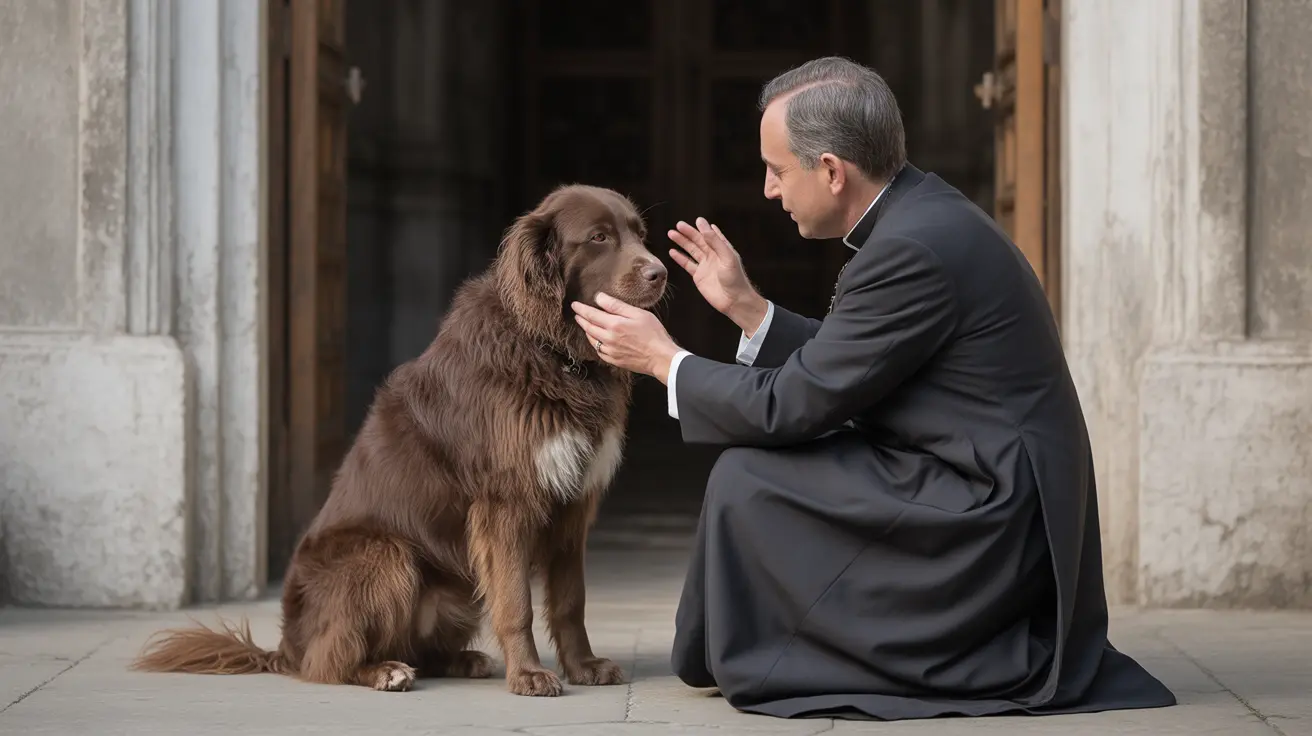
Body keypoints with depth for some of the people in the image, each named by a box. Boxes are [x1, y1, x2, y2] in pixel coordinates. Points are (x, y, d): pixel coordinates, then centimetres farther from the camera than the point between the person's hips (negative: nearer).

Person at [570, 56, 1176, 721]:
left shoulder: (913, 248, -21)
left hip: (992, 532, -10)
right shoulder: (923, 213, 9)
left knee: (746, 478, -9)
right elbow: (831, 368, 17)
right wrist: (747, 307, 16)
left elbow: (790, 405, -16)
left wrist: (664, 361, -4)